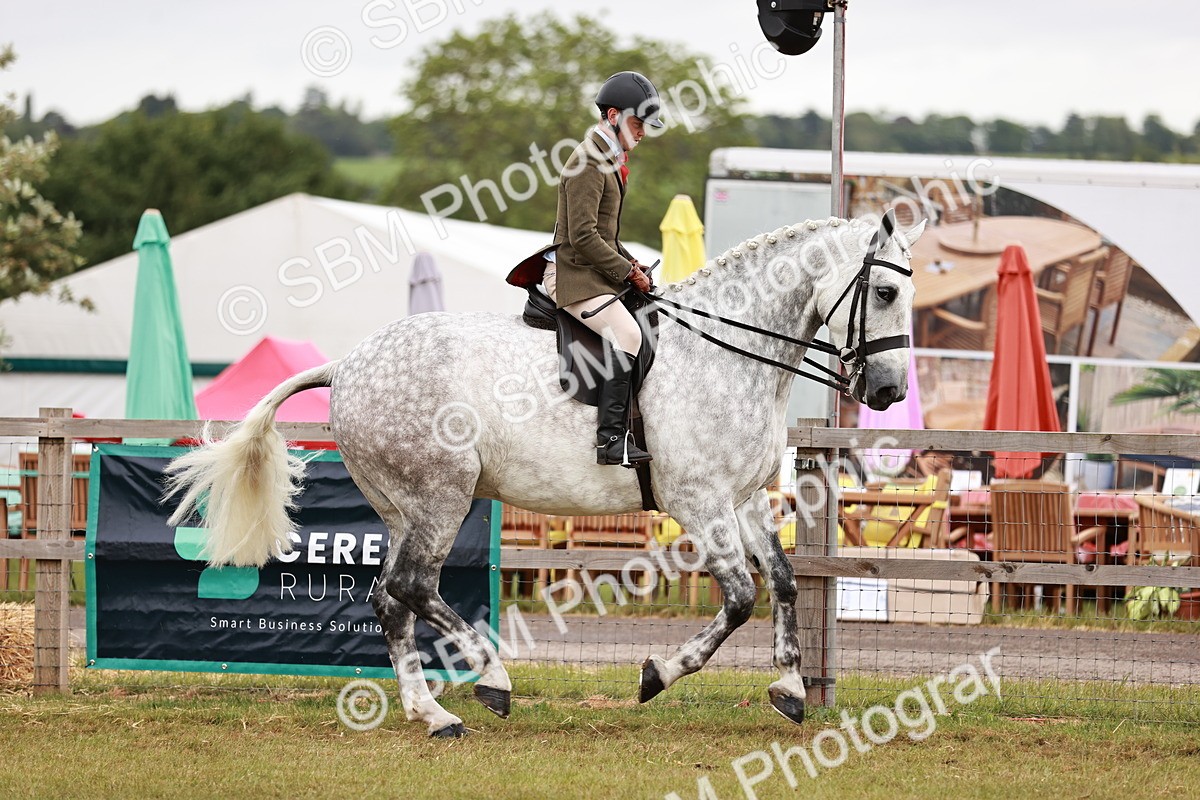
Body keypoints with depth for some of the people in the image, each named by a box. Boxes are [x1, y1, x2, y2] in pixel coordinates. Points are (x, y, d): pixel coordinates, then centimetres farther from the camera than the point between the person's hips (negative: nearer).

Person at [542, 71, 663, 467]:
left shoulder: (609, 159, 19)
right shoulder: (588, 162, -15)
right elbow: (583, 235, -22)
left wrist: (628, 262, 11)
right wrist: (627, 271, -15)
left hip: (594, 271, 11)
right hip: (574, 275, -11)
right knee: (627, 334, -26)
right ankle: (611, 438, -29)